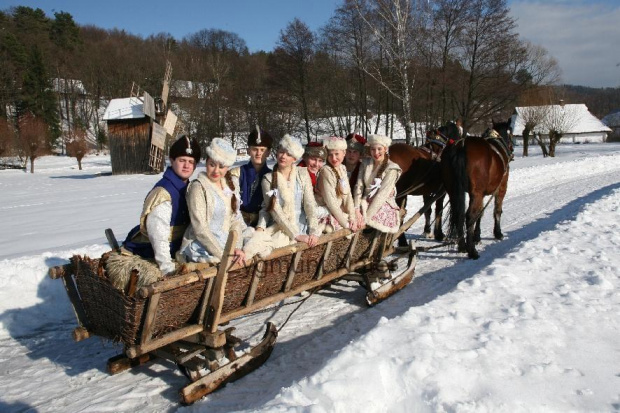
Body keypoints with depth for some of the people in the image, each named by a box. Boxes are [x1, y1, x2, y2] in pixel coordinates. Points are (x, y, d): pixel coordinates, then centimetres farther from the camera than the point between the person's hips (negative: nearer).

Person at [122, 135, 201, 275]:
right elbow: (158, 233, -27)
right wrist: (167, 268, -27)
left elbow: (190, 226, 12)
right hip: (144, 254, -8)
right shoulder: (163, 191, -23)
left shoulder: (188, 188, 4)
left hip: (171, 252, 8)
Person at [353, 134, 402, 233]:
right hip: (365, 202, 5)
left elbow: (382, 194, -19)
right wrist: (356, 209, -19)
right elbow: (359, 186, -3)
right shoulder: (365, 163, 5)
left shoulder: (392, 169, -10)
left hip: (384, 206, -5)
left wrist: (367, 216, -26)